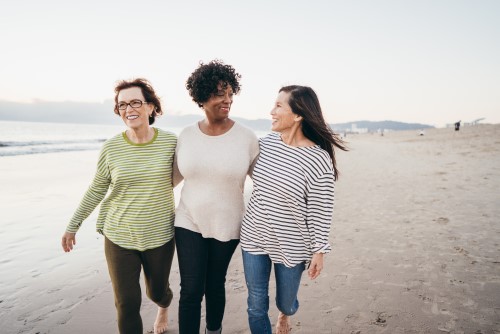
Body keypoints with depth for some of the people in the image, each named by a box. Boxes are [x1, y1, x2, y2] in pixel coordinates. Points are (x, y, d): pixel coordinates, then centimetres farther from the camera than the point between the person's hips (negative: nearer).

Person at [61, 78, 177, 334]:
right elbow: (96, 190, 4)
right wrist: (73, 225, 8)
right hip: (119, 237, 0)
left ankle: (164, 306, 58)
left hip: (160, 236, 1)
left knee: (157, 291, 21)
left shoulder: (170, 142, -10)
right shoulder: (111, 147, -9)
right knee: (126, 304, 5)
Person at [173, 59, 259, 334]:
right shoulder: (186, 135, -4)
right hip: (189, 223, 1)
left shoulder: (246, 137, -10)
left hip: (226, 227, -1)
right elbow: (174, 175, 10)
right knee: (191, 291, 2)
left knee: (215, 286, 16)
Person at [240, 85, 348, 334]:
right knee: (256, 305, 12)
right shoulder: (266, 142, -6)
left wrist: (318, 250, -8)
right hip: (254, 237, 3)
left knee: (286, 302, 21)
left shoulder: (318, 160, -19)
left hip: (290, 245, -3)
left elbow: (320, 211, -12)